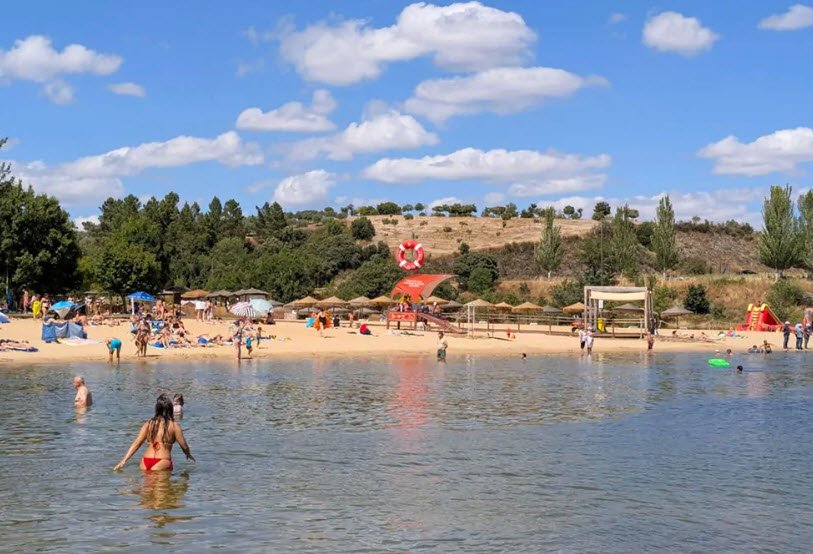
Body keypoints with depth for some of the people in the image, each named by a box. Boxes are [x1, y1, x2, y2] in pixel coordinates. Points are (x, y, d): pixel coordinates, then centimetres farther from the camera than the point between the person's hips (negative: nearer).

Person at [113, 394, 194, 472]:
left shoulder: (148, 424, 12)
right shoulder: (174, 426, 3)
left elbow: (136, 443, 8)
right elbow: (184, 446, 9)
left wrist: (123, 461, 11)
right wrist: (189, 454, 31)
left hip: (146, 461, 4)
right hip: (163, 462, -4)